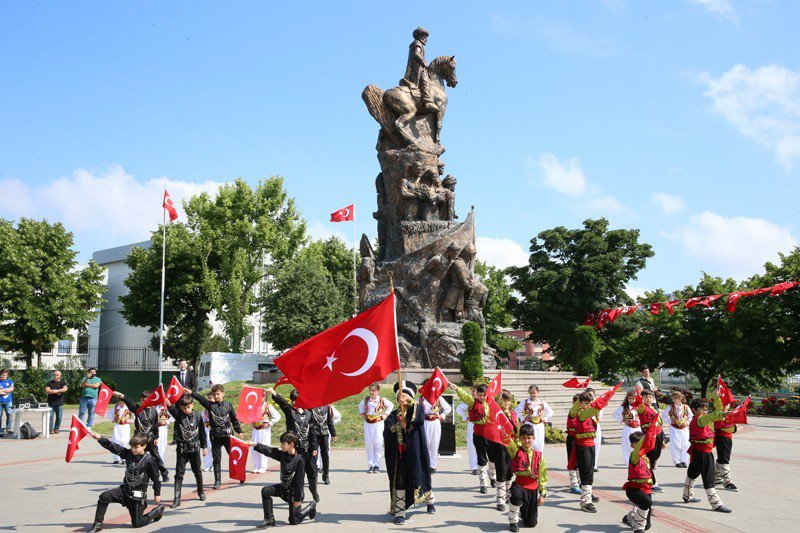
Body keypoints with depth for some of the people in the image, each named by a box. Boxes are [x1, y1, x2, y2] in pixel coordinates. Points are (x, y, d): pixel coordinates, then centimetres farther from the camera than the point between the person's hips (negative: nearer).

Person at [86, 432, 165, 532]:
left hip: (138, 495, -5)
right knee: (104, 497, -17)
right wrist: (100, 439, -27)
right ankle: (98, 524, -3)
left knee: (137, 523, 3)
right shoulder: (128, 454, -2)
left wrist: (157, 494, 1)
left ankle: (158, 510, 29)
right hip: (125, 490, 5)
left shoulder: (149, 460, -15)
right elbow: (114, 447, -13)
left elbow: (155, 478, -6)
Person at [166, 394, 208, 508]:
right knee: (179, 474, -3)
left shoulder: (197, 416, -3)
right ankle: (177, 498, -2)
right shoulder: (178, 415, -6)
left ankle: (201, 492, 34)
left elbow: (202, 432, 5)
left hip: (195, 449, 1)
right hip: (181, 449, -1)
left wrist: (204, 446, 9)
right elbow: (171, 408, -25)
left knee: (198, 472, 14)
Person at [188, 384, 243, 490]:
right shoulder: (210, 404, 0)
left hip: (227, 434, 0)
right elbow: (200, 398, -18)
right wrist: (191, 393, -35)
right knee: (216, 459, 3)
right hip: (215, 435, 0)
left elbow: (234, 419, 9)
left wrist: (239, 431, 11)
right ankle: (217, 481, 9)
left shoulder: (228, 405, 2)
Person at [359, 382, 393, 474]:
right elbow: (360, 405, 27)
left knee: (378, 444, -4)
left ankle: (377, 465, 3)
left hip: (378, 423, -2)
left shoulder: (382, 400, -1)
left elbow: (391, 405, 15)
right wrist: (362, 413, 13)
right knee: (369, 444, 2)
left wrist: (386, 414, 5)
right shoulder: (366, 400, 6)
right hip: (368, 424, 2)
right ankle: (370, 465, 9)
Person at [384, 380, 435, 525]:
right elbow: (386, 432, -8)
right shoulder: (393, 415, 6)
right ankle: (399, 512, 1)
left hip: (415, 452, -1)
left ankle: (430, 500, 39)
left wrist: (411, 402, -33)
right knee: (399, 481, -3)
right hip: (398, 454, 1)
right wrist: (398, 426, -25)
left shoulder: (416, 409, 3)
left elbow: (420, 417, -23)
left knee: (419, 476, 12)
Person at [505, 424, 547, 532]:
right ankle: (513, 522, -15)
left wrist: (542, 494, 4)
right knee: (516, 495, -41)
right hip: (519, 485, -3)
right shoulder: (516, 451, -2)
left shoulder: (538, 455, 3)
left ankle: (523, 511, 47)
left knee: (531, 523, 8)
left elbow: (542, 476, 7)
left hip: (533, 489, 3)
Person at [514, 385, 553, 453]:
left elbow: (550, 412, 18)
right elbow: (516, 412, -1)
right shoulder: (524, 402, -1)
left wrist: (545, 419, 5)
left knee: (539, 446, 3)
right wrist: (523, 419, -7)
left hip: (539, 426, 3)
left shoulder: (542, 403, 7)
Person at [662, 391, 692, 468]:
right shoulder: (670, 407, -4)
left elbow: (691, 416, 14)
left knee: (685, 445, 0)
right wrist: (669, 421, -4)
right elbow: (664, 415, 6)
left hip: (684, 428, 2)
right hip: (674, 429, -2)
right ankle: (677, 462, 3)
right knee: (675, 445, -6)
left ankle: (683, 461, 11)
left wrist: (687, 422, 1)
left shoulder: (686, 407, 0)